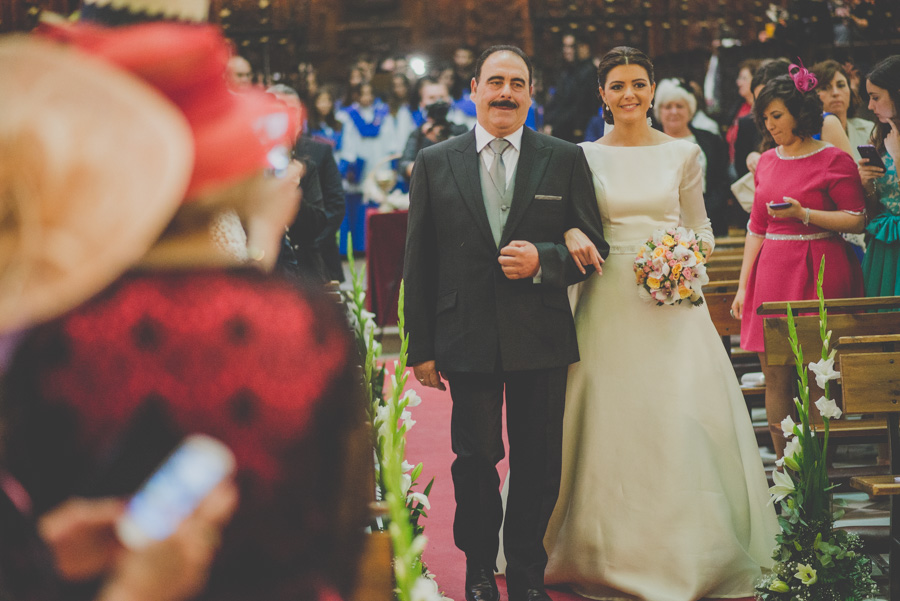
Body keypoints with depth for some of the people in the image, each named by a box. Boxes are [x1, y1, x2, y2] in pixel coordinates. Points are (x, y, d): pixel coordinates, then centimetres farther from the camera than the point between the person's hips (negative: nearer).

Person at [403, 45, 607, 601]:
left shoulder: (565, 160, 5)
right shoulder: (435, 163, 5)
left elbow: (592, 247, 5)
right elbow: (419, 263, 5)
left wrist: (543, 261, -15)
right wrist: (422, 347, 1)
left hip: (542, 340, 1)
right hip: (466, 341, 0)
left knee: (539, 464, 7)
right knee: (476, 460, 6)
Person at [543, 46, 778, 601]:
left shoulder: (683, 154, 6)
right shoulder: (584, 156, 5)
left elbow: (700, 227, 13)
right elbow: (566, 219, 6)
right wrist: (573, 236, -16)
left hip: (673, 301, 0)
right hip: (609, 302, 0)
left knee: (681, 423, -4)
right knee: (613, 424, 0)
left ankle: (689, 555, 8)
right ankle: (617, 555, 11)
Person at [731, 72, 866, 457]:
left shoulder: (834, 161, -3)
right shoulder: (767, 162, 14)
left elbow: (857, 221, -7)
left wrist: (804, 214, -17)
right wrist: (743, 285, 14)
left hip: (818, 273, -5)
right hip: (772, 273, 5)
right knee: (775, 377, 2)